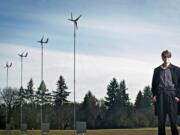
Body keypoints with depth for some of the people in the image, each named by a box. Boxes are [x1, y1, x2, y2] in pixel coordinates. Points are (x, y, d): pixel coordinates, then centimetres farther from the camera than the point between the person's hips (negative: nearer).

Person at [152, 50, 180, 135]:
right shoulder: (157, 70, 13)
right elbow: (154, 83, 14)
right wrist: (154, 95, 2)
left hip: (171, 95, -2)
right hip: (160, 95, 2)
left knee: (173, 119, -5)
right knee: (161, 120, 1)